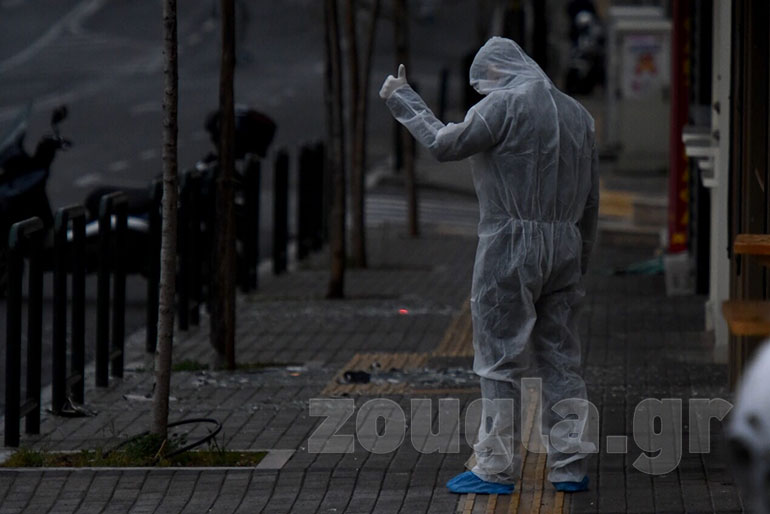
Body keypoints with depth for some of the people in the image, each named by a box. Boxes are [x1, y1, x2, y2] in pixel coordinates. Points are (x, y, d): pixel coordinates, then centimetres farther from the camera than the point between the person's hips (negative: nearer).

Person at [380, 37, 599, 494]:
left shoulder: (504, 105, -9)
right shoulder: (576, 113, 13)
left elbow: (444, 143, -9)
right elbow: (591, 198, 16)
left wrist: (403, 100, 3)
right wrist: (581, 259, 22)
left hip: (511, 247, -7)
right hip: (565, 248, 7)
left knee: (501, 360, -1)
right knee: (561, 357, 10)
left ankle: (496, 468, 2)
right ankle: (570, 465, 10)